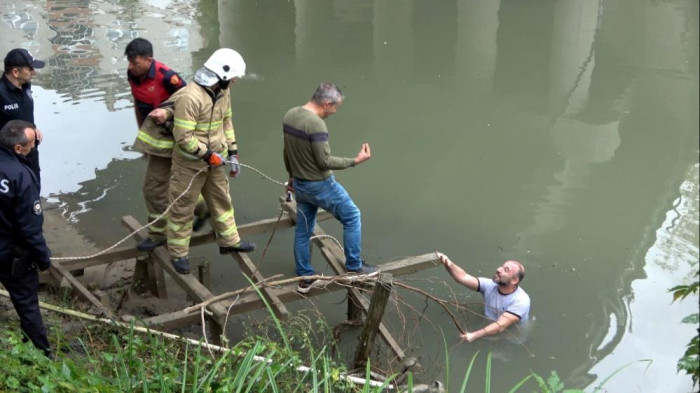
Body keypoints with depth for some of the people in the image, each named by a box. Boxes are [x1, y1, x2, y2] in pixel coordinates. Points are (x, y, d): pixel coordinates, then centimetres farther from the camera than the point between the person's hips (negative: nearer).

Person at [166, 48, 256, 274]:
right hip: (191, 162, -8)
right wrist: (208, 155, -22)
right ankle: (178, 254, 18)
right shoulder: (190, 97, -28)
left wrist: (233, 153, 10)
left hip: (216, 158, 8)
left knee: (221, 200, 19)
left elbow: (226, 122, 13)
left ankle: (228, 241, 36)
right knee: (183, 207, 5)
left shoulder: (223, 91, 1)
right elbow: (183, 137, -28)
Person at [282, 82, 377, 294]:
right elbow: (324, 161, -24)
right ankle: (353, 266, 17)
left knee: (303, 230, 17)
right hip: (320, 185, -8)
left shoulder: (289, 115, 1)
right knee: (352, 217, 10)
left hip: (300, 184, 8)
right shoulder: (316, 124, -26)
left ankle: (305, 277, 26)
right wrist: (355, 160, -16)